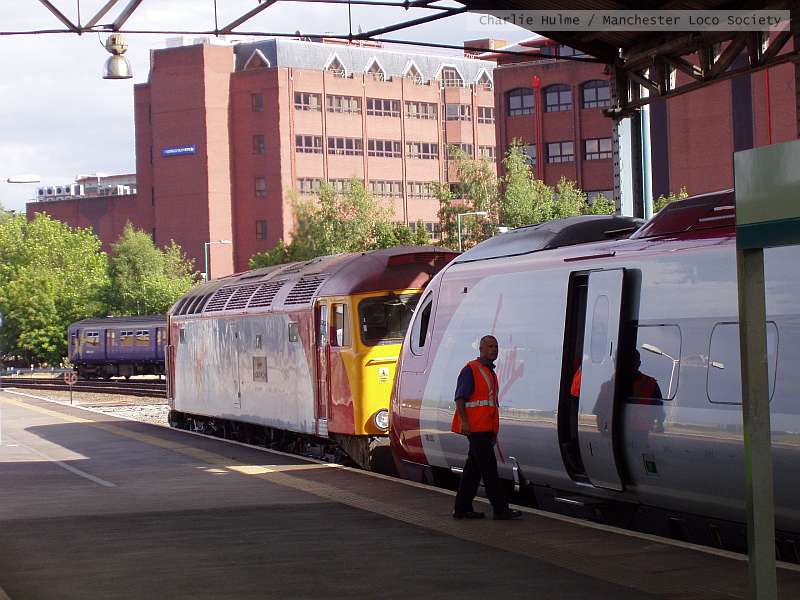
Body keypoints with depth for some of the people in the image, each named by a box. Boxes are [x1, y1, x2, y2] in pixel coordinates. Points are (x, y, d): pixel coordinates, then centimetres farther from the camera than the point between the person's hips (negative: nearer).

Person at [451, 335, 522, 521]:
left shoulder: (491, 372, 20)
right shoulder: (471, 370, -7)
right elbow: (460, 398, -13)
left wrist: (494, 432, 24)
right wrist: (464, 421, -23)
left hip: (486, 428, 9)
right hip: (475, 427, -9)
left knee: (473, 468, 10)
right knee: (489, 467, -9)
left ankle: (462, 508, 13)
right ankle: (500, 509, -9)